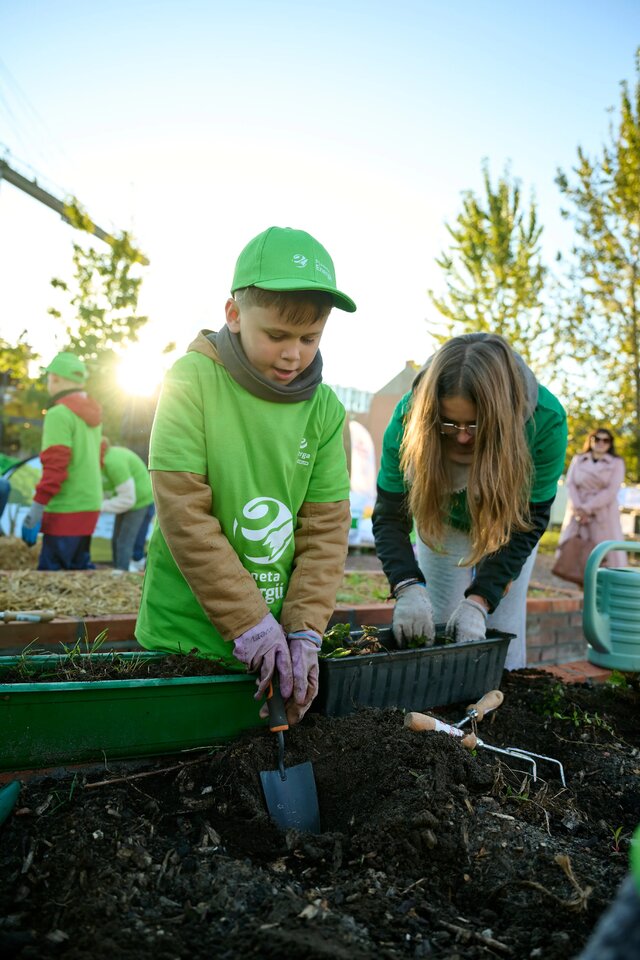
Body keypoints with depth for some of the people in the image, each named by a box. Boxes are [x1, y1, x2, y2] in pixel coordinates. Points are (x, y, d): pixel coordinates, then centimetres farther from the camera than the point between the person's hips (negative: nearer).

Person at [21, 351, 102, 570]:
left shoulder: (59, 414, -12)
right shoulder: (93, 415, 14)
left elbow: (55, 467, -18)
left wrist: (35, 510, -17)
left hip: (66, 510, -8)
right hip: (90, 505, 9)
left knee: (49, 569, -5)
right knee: (80, 566, 14)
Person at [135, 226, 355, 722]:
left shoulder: (325, 408, -1)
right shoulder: (193, 380, -12)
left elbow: (327, 528, -2)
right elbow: (183, 514, -16)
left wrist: (304, 630, -11)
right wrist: (249, 622, -17)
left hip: (279, 640, 3)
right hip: (184, 634, -3)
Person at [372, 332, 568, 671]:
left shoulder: (545, 419, -34)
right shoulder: (410, 414, -33)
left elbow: (530, 520, -28)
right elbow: (389, 517, -28)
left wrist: (479, 600, -37)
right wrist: (408, 587, -46)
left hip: (509, 524, 0)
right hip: (443, 523, 1)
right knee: (438, 632, 4)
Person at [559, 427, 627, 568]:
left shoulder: (616, 463, 5)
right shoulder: (578, 459, 13)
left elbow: (611, 491, -6)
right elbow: (570, 484, 2)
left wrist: (587, 508, -14)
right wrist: (578, 508, -13)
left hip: (603, 515, -2)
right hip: (577, 513, 2)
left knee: (605, 555, -7)